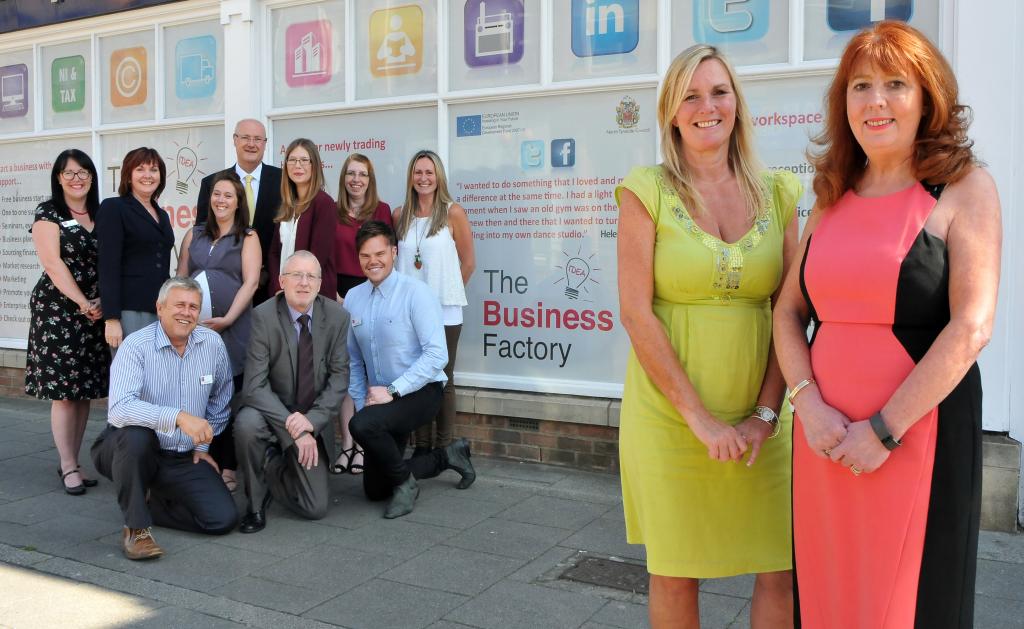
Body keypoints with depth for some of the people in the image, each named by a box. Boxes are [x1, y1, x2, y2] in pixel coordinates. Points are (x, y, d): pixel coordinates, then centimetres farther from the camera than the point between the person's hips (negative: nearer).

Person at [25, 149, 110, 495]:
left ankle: (72, 462, 16)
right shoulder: (48, 214, -1)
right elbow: (53, 263, -10)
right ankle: (68, 467, 4)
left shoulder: (101, 215, 12)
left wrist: (103, 301, -6)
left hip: (95, 313, 5)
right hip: (58, 309, -5)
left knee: (85, 390, 7)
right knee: (63, 391, -3)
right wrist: (83, 303, -15)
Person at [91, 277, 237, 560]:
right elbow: (119, 409, -31)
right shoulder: (136, 345, -15)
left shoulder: (213, 343, -2)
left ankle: (147, 501, 13)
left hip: (184, 458, 4)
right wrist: (178, 417, -41)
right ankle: (136, 527, -19)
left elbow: (220, 399, 15)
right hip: (131, 449, -4)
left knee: (224, 518, -12)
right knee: (136, 434, -39)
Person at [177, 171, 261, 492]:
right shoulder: (194, 235, 16)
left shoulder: (248, 237, 5)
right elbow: (180, 278, 14)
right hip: (193, 326, 3)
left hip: (232, 328, -3)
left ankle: (228, 467, 4)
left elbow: (250, 282, -5)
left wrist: (227, 319, -14)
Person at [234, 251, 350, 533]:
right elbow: (255, 385, -22)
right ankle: (256, 503, -10)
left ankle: (275, 468, 29)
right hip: (270, 412, -2)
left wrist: (312, 420, -21)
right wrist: (292, 428, -29)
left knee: (316, 508, -4)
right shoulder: (263, 316, -17)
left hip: (313, 422, 2)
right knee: (247, 423, -38)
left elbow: (339, 376, -7)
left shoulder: (337, 316, -8)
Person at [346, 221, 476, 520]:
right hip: (380, 398, 7)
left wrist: (392, 390, -23)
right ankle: (447, 455, 30)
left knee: (362, 425, -34)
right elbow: (353, 361, 9)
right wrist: (362, 403, 1)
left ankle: (405, 483, -7)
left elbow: (437, 355, -22)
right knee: (375, 490, 12)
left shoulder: (416, 293, -16)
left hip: (420, 392, -7)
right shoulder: (353, 298, 2)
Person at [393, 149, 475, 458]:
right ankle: (421, 446, 18)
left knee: (442, 379, 2)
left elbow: (468, 263, 0)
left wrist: (445, 291, 6)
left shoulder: (453, 213, -4)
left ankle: (444, 450, 10)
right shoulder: (400, 215, 7)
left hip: (444, 310, -3)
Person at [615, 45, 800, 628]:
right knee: (675, 575, 10)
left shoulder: (777, 193, 5)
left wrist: (765, 414, -6)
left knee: (784, 574, 6)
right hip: (668, 413, -2)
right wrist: (699, 417, -13)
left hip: (757, 415, 3)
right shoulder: (647, 191, -4)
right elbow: (636, 313, -10)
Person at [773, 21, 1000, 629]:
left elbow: (972, 328, -12)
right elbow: (788, 312, 10)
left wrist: (884, 430, -15)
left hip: (919, 430, -4)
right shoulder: (833, 199, 12)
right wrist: (809, 404, -6)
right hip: (826, 439, 5)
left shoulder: (964, 188, -3)